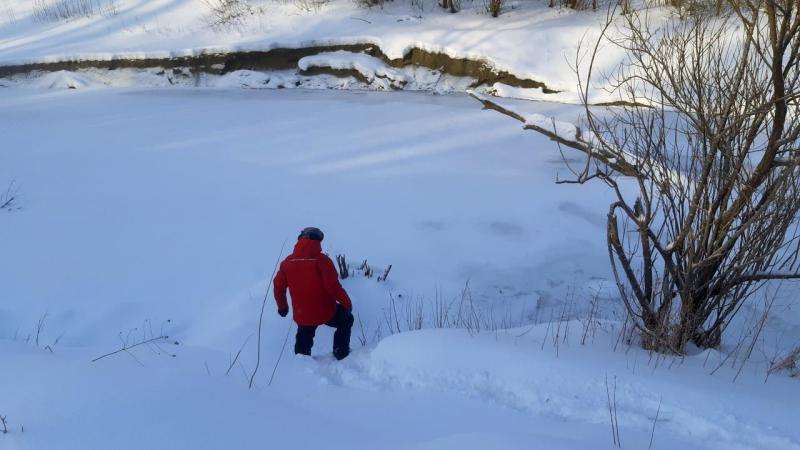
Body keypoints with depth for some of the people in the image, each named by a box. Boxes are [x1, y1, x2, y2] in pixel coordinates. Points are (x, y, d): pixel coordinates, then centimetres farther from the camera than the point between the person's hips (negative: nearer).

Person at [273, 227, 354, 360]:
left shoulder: (288, 262, -3)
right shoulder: (321, 260, -17)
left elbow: (278, 287, 5)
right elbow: (333, 286, -20)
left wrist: (282, 306, 22)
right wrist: (346, 303, -6)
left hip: (302, 316, 4)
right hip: (325, 312, -4)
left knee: (303, 344, 27)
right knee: (346, 319, 25)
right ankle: (341, 351, 23)